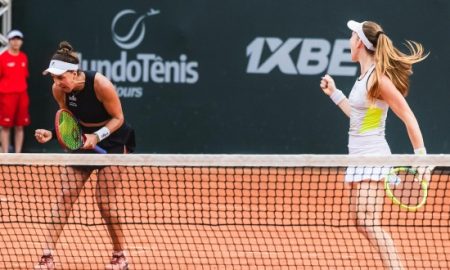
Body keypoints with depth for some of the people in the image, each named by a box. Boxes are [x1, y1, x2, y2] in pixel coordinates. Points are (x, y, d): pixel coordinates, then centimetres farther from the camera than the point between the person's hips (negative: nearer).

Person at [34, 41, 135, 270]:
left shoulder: (100, 84, -29)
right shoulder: (59, 90, -14)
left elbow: (118, 118, -17)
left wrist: (97, 136, -30)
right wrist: (52, 134, -17)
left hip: (112, 140, -5)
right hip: (84, 139, 5)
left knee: (104, 201, -10)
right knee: (65, 196, -7)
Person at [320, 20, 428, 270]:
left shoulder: (378, 78, -16)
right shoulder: (364, 77, 11)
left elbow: (408, 117, -15)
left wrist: (421, 155, -17)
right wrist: (334, 94, 27)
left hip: (372, 157, -10)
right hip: (359, 156, 10)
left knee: (369, 223, -19)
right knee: (364, 224, 10)